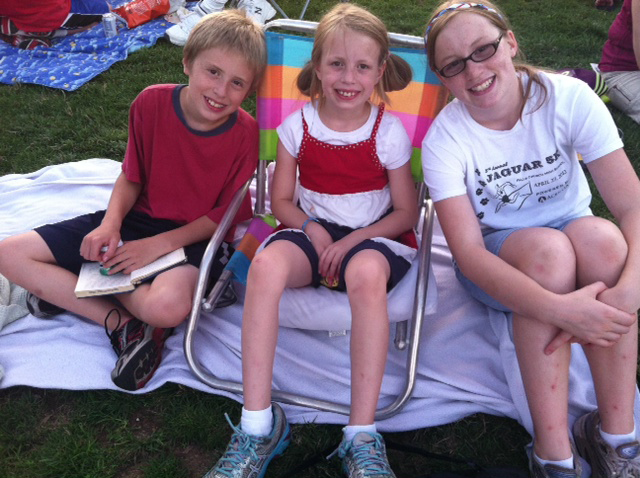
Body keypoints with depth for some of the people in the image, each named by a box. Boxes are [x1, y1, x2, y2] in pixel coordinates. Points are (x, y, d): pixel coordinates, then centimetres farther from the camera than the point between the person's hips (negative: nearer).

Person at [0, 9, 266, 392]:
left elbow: (225, 216, -10)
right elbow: (131, 177, 3)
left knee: (167, 306, -40)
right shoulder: (152, 103, -9)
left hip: (195, 237, -4)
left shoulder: (246, 135, -16)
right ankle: (122, 323, -14)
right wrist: (110, 224, -15)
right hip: (137, 220, 5)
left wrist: (159, 245, -18)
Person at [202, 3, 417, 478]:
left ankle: (362, 436, -30)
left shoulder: (389, 131, -4)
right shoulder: (297, 126, 1)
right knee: (267, 265, -33)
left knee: (366, 274, -40)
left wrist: (352, 241, -15)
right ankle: (258, 424, -26)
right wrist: (314, 231, -13)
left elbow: (407, 211, -1)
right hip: (313, 228, 2)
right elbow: (281, 200, 7)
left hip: (375, 235, -2)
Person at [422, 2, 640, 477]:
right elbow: (468, 252, -27)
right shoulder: (444, 139, -18)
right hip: (495, 263, -1)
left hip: (579, 244, 2)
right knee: (547, 247, -34)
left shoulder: (569, 98, -15)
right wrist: (558, 308, -41)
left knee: (600, 236, -32)